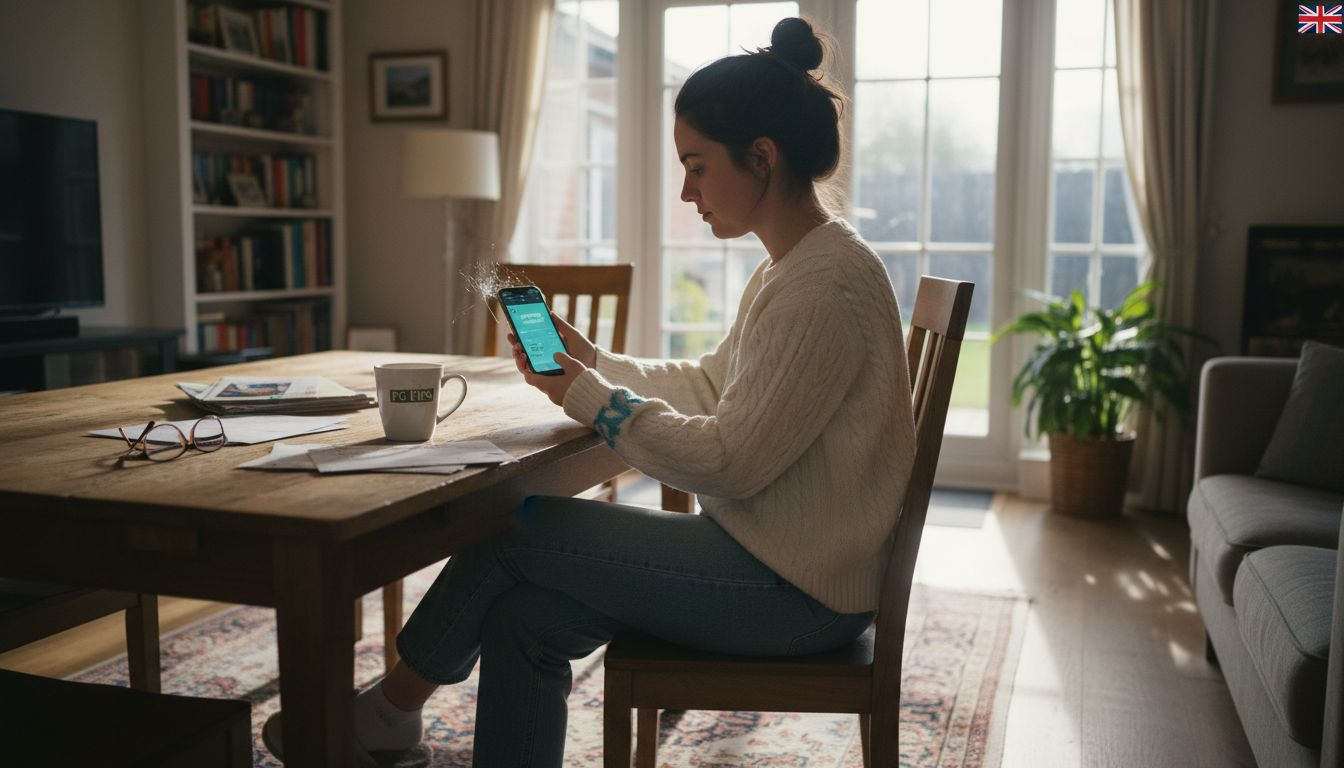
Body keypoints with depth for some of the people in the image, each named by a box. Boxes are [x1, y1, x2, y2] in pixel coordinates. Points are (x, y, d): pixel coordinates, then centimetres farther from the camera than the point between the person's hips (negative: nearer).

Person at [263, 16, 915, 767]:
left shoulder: (828, 284, -22)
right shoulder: (790, 266, 10)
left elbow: (729, 462, -23)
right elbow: (713, 384, 18)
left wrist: (590, 397, -14)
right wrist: (594, 361, 7)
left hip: (798, 591, -9)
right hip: (761, 549, 9)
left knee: (520, 531, -5)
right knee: (526, 613, -1)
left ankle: (395, 703, 17)